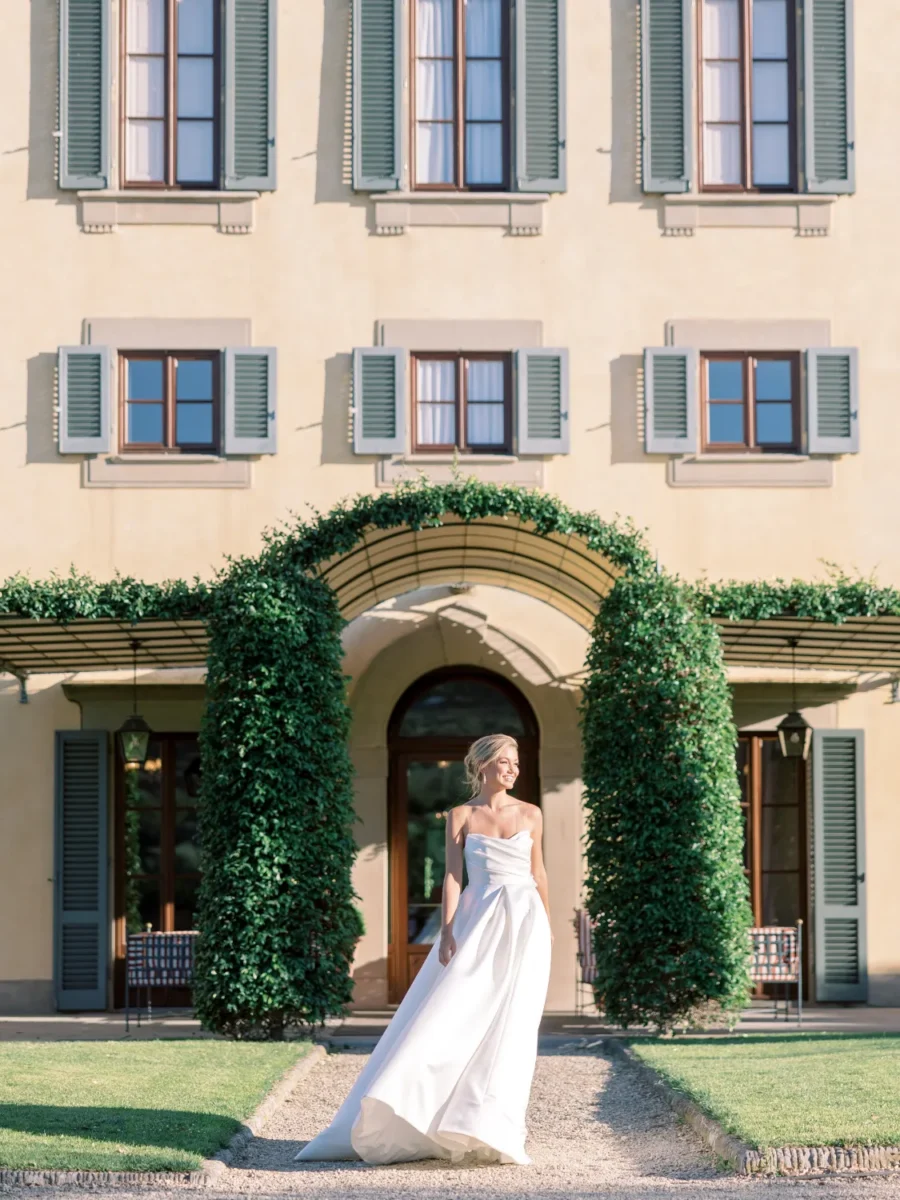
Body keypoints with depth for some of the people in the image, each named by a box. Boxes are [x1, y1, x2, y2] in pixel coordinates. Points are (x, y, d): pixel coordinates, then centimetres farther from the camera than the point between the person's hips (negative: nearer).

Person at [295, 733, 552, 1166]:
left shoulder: (531, 814, 7)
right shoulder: (461, 815, 3)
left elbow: (538, 872, 14)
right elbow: (452, 875, -3)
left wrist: (548, 926, 14)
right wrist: (447, 932, -12)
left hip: (524, 921, 1)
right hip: (478, 921, -1)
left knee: (511, 1022, -3)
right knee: (453, 1015, -6)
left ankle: (496, 1123, 2)